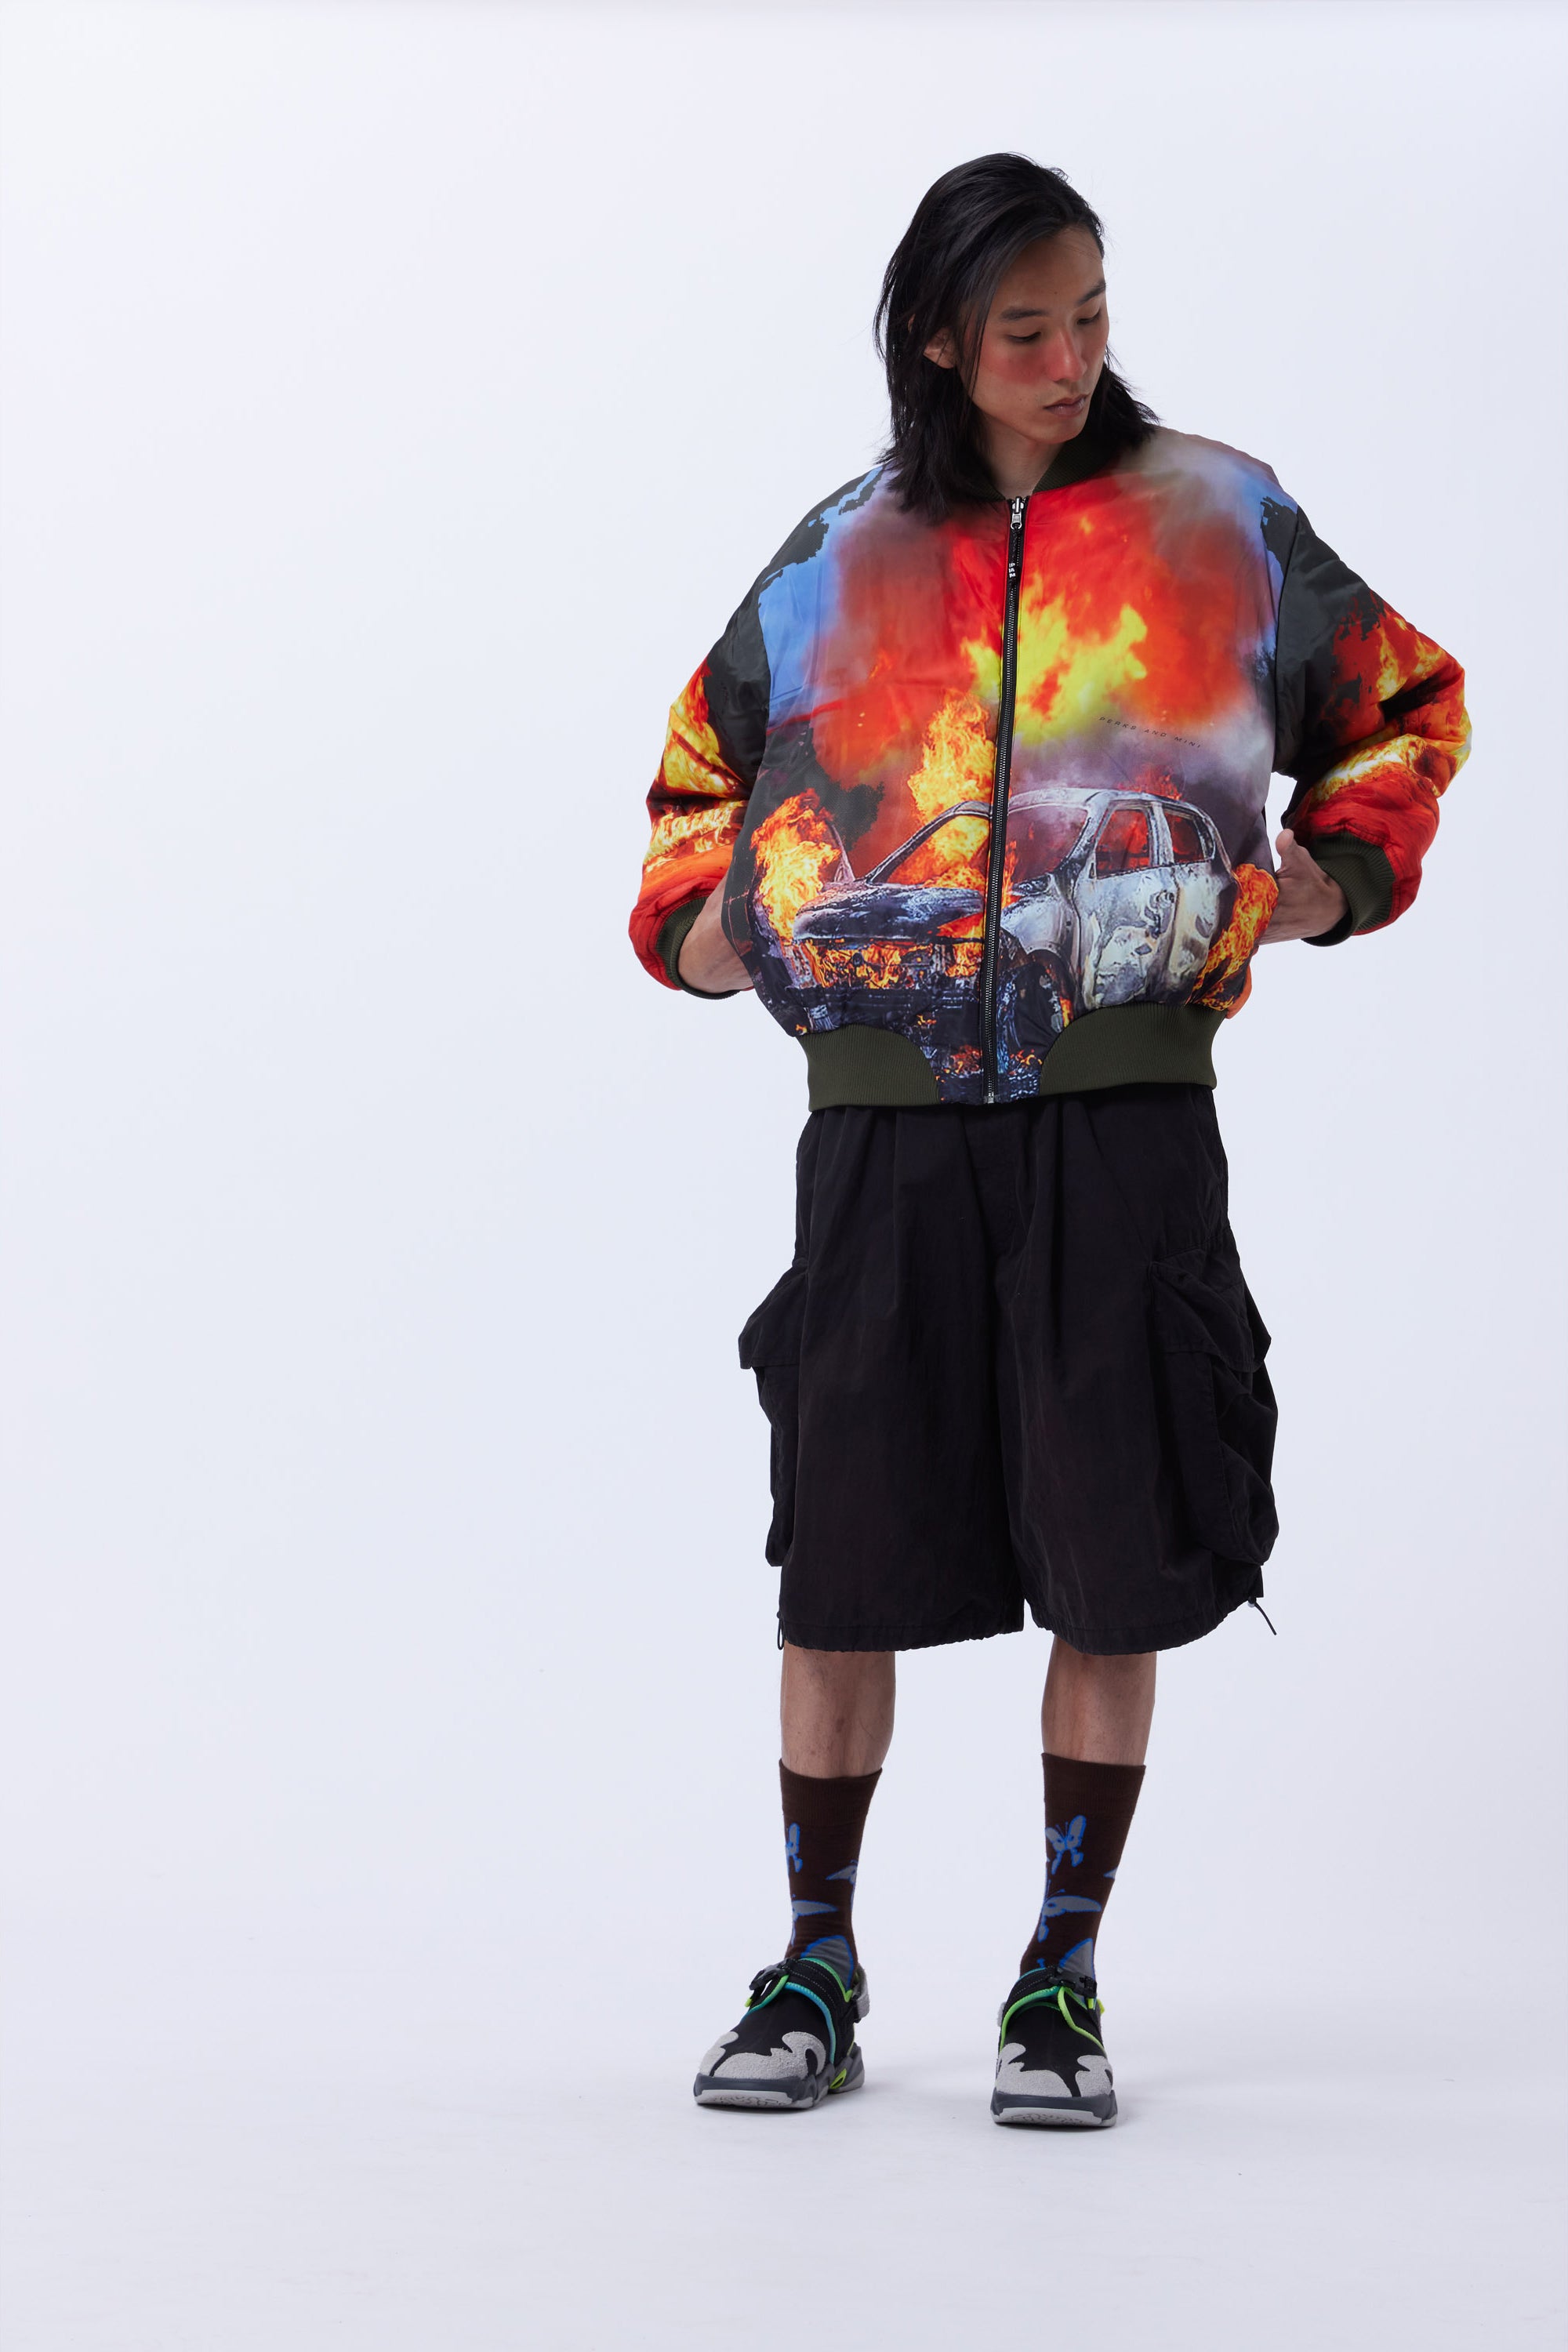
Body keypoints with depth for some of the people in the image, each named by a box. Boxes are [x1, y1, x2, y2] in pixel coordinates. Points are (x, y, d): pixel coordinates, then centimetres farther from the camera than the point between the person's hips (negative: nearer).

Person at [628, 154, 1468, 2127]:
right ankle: (814, 1970, 16)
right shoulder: (839, 560, 10)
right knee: (841, 1559, 2)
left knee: (1113, 1565, 0)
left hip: (1124, 1112, -1)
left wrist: (1328, 881, 2)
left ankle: (1063, 1980, 13)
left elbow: (1404, 703, 17)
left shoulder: (1216, 525, 7)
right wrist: (694, 919, 8)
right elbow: (707, 760, 25)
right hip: (886, 1116, 1)